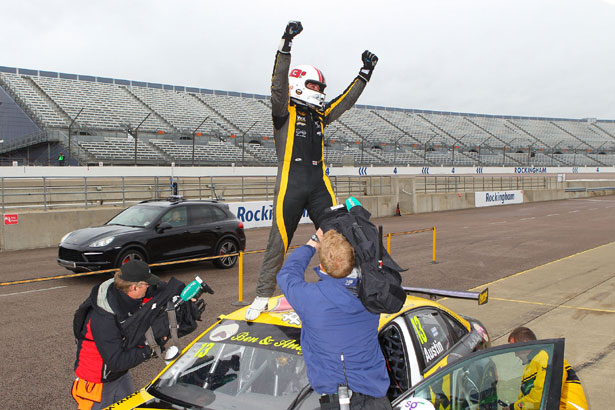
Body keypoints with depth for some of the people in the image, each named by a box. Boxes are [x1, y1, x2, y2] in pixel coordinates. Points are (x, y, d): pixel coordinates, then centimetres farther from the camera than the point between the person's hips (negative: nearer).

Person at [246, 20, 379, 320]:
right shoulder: (285, 111, 1)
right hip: (290, 185, -5)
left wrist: (365, 72, 24)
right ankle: (263, 296, 9)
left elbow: (346, 101, 25)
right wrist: (285, 46, -25)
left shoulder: (320, 115, 19)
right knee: (278, 242, -2)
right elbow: (279, 84, -14)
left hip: (319, 186, 6)